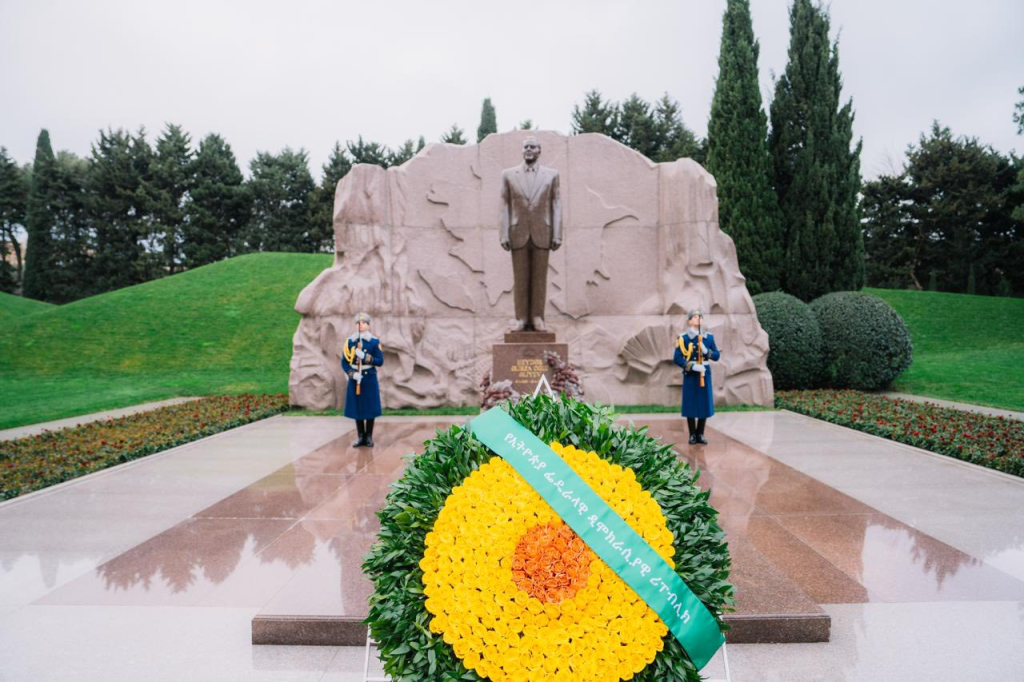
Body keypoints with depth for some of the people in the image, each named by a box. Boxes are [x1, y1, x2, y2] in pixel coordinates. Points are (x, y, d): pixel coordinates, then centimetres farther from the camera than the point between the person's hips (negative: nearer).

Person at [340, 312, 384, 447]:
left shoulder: (375, 341, -2)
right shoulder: (349, 341, 2)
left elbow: (380, 361, -6)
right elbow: (344, 362, 2)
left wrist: (365, 357, -19)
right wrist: (352, 374, -13)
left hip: (370, 378, -1)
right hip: (355, 379, 2)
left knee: (370, 408, 2)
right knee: (356, 407, 6)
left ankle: (369, 437, 14)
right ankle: (361, 437, 16)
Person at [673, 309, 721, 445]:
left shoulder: (709, 337, 5)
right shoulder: (683, 338, -5)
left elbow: (717, 356, 6)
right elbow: (677, 358, -8)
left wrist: (706, 351, -14)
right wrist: (692, 366, -20)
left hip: (704, 374, 3)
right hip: (690, 376, -3)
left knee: (704, 404, 5)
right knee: (690, 405, 1)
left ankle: (700, 434, 17)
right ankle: (692, 434, 13)